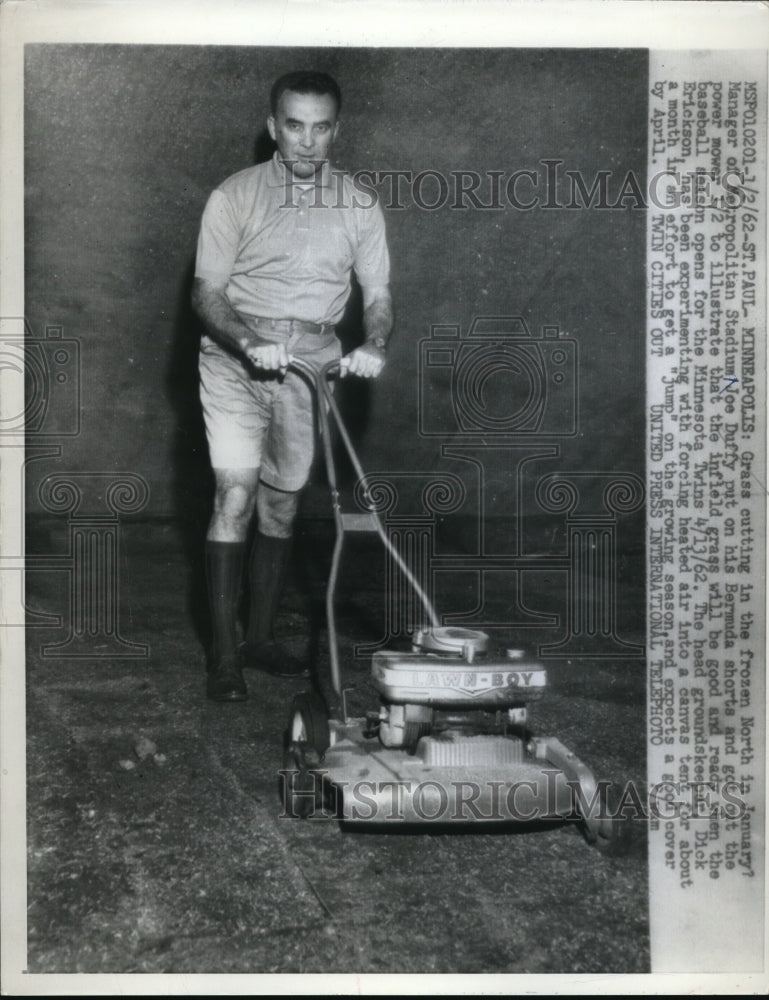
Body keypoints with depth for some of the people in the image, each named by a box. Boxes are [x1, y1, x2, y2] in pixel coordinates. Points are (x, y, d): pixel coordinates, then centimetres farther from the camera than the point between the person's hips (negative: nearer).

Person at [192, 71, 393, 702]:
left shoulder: (360, 207, 6)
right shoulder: (235, 196, -2)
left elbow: (378, 294, 4)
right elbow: (207, 292, -5)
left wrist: (374, 347, -17)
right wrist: (250, 342, -23)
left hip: (314, 363, 3)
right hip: (237, 358, -3)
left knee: (282, 503, 8)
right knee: (236, 493, -13)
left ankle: (262, 637, 22)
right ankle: (224, 653, -7)